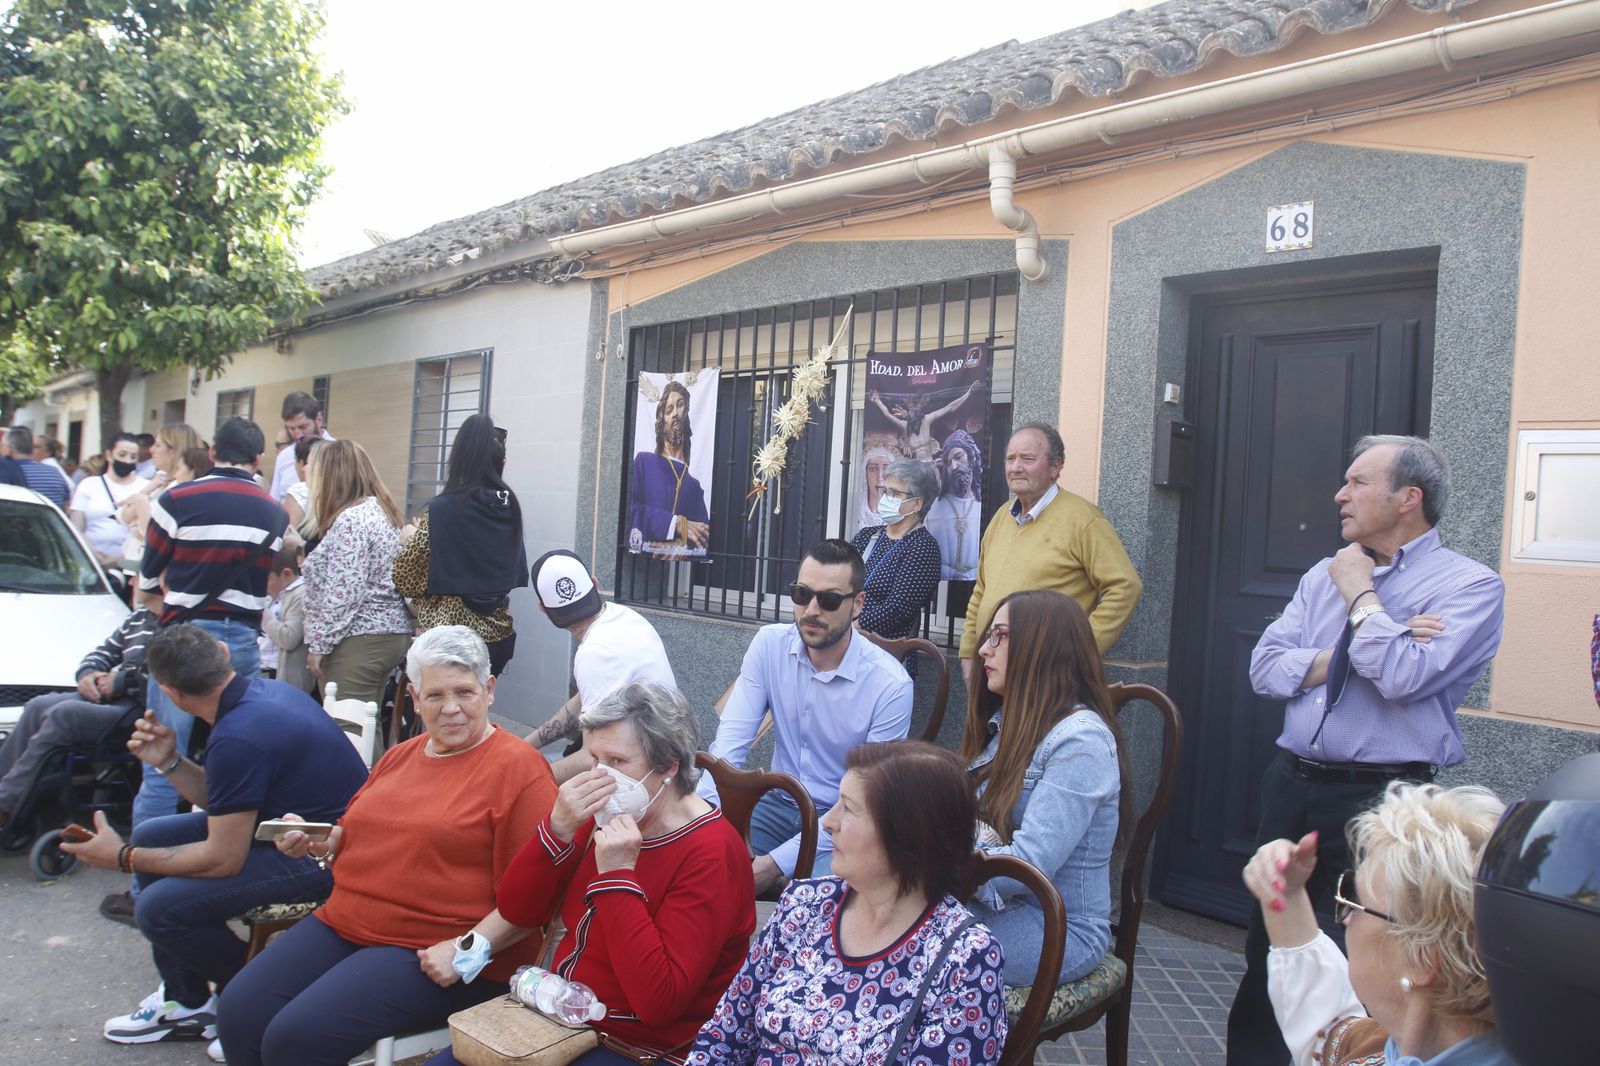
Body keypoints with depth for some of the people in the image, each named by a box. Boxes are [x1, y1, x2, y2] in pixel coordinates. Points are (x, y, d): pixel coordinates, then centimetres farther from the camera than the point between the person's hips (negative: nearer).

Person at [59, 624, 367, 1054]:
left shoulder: (238, 738, -25)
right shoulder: (263, 691, 4)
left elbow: (223, 859, -19)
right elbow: (221, 801, 13)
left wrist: (124, 858, -8)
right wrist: (169, 762, -1)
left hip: (321, 858, -11)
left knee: (159, 909, -16)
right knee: (150, 836, 13)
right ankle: (185, 1000, 22)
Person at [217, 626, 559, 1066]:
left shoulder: (520, 768, -11)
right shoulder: (399, 757, 15)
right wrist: (316, 842, 8)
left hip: (431, 955, -8)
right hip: (343, 924, 8)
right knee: (238, 1015, -5)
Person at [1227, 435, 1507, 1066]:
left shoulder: (1470, 585, -6)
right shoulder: (1323, 576, 11)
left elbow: (1404, 678, -22)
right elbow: (1265, 668, 2)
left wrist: (1361, 595, -9)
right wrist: (1358, 653, -11)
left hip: (1382, 799, -6)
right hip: (1293, 785, 6)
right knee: (1267, 950, 16)